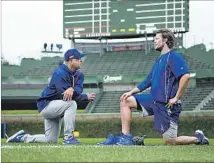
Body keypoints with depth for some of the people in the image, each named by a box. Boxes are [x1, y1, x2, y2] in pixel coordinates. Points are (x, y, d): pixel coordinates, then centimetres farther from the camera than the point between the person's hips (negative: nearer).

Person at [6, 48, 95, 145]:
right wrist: (86, 97, -22)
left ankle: (22, 137, 24)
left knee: (51, 140, 7)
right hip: (46, 105, -9)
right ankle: (68, 137, -28)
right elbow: (64, 95, -26)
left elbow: (79, 89, -15)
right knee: (71, 104, -32)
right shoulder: (60, 73, -21)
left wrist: (72, 89, -39)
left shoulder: (79, 75, 4)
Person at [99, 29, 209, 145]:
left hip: (166, 104, -9)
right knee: (126, 101, 4)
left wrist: (176, 98, -22)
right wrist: (131, 92, 13)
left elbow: (185, 76, -24)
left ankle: (198, 138, 17)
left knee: (169, 142, -7)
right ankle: (126, 138, 2)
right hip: (154, 99, 9)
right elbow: (148, 81, 23)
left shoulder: (174, 57, -11)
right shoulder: (159, 60, 17)